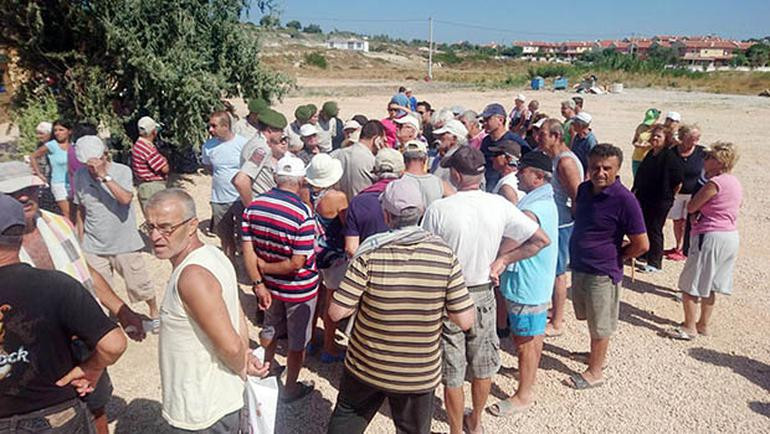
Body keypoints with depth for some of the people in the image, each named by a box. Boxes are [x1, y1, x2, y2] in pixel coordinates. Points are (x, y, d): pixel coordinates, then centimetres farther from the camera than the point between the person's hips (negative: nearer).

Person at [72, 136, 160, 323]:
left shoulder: (122, 171, -12)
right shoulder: (80, 176, -1)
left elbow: (125, 198, -29)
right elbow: (80, 210, 10)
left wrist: (104, 175, -31)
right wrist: (81, 241, 13)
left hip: (125, 244, -3)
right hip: (94, 247, 3)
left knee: (139, 284, 10)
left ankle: (155, 313, 34)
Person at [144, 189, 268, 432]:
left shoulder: (193, 276, -29)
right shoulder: (211, 254, -1)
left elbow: (230, 345, -27)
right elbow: (239, 319, 6)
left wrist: (242, 370, -9)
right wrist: (246, 359, 5)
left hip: (203, 412, -8)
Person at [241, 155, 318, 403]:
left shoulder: (254, 206, -9)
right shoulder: (302, 213, -26)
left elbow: (247, 250, -8)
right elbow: (297, 263, -26)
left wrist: (258, 283, -5)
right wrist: (265, 267, -13)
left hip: (270, 286, 5)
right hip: (299, 290, -5)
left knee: (270, 330, 30)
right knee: (297, 343, 17)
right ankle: (291, 389, 35)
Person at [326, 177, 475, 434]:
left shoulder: (370, 252, -18)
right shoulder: (445, 255, -15)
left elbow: (336, 312, -17)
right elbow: (465, 321, -14)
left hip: (366, 366, 0)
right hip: (420, 374, 1)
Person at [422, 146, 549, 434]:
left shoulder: (438, 209, -20)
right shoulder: (499, 205, -10)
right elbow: (541, 239, -5)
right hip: (483, 294, 4)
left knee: (453, 374, 13)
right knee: (483, 366, 23)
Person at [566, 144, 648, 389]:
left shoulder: (624, 200, -21)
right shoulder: (584, 189, 1)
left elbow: (641, 244, -16)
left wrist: (614, 258, -4)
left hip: (602, 273, -7)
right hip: (579, 267, 7)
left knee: (599, 325, 9)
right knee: (587, 316, 23)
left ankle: (595, 372, 26)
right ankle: (599, 354, 45)